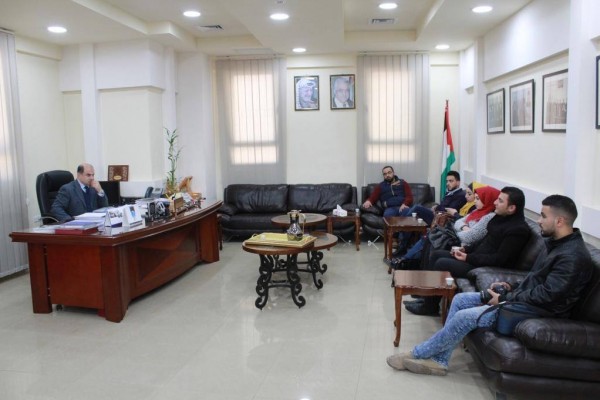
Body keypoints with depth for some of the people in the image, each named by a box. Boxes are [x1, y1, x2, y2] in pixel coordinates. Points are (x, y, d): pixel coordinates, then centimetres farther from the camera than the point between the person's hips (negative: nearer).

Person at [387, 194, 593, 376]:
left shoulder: (573, 256, -22)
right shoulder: (556, 243, 10)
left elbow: (546, 295, -27)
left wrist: (505, 300, -18)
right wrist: (513, 286, 4)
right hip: (523, 298, 10)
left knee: (464, 317, -18)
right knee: (460, 299, 2)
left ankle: (417, 354, -1)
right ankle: (439, 360, 1)